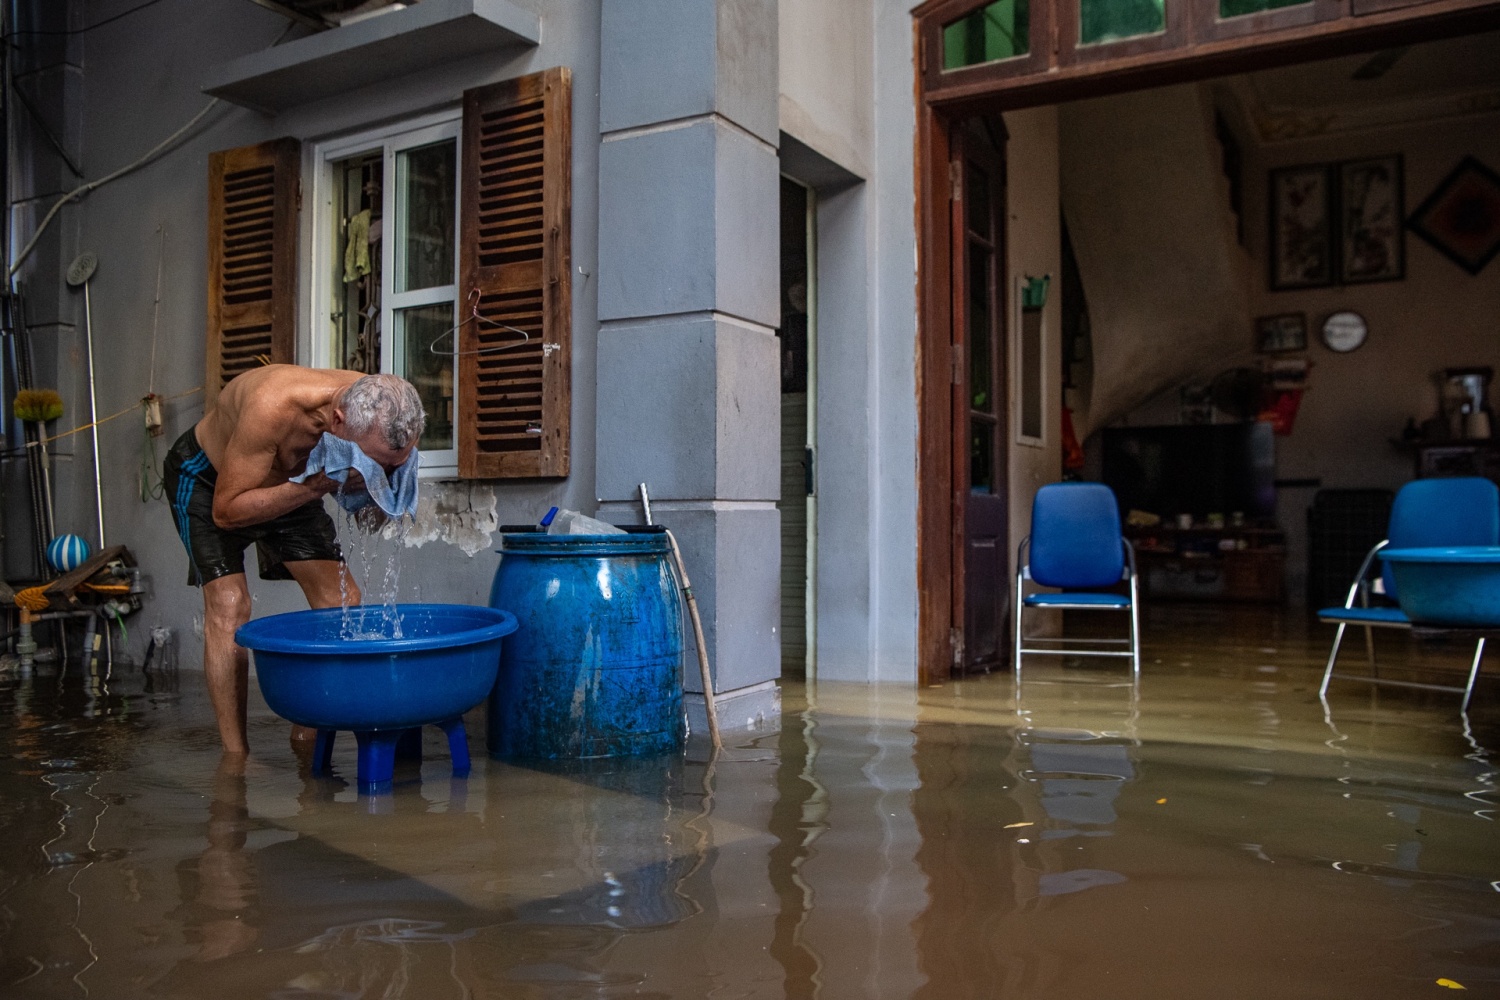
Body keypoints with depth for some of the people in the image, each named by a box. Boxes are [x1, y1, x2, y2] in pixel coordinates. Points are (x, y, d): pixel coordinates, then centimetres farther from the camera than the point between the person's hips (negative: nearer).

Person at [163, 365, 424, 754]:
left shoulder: (381, 414, -28)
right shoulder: (272, 407, -43)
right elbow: (227, 511, -32)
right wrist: (315, 487, -45)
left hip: (286, 480, 5)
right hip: (208, 476, -5)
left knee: (342, 598, -6)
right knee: (228, 603, -18)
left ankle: (307, 736, 6)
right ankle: (235, 753, -8)